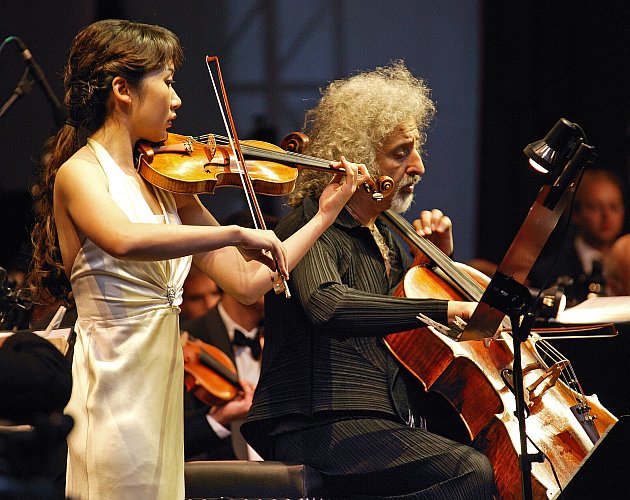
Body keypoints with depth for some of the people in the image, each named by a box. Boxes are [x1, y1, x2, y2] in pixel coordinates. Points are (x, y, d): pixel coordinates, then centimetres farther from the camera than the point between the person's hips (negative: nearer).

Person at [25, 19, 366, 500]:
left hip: (162, 388, 7)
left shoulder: (167, 185, 11)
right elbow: (125, 240, -32)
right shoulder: (79, 173, -9)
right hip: (113, 400, -7)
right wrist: (237, 234, -29)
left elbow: (246, 282, 10)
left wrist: (325, 215, 11)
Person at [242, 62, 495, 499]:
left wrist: (442, 257, 16)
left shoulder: (383, 235, 19)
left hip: (388, 422, 9)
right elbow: (328, 306, -31)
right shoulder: (312, 229, -8)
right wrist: (444, 309, -33)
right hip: (320, 429, -9)